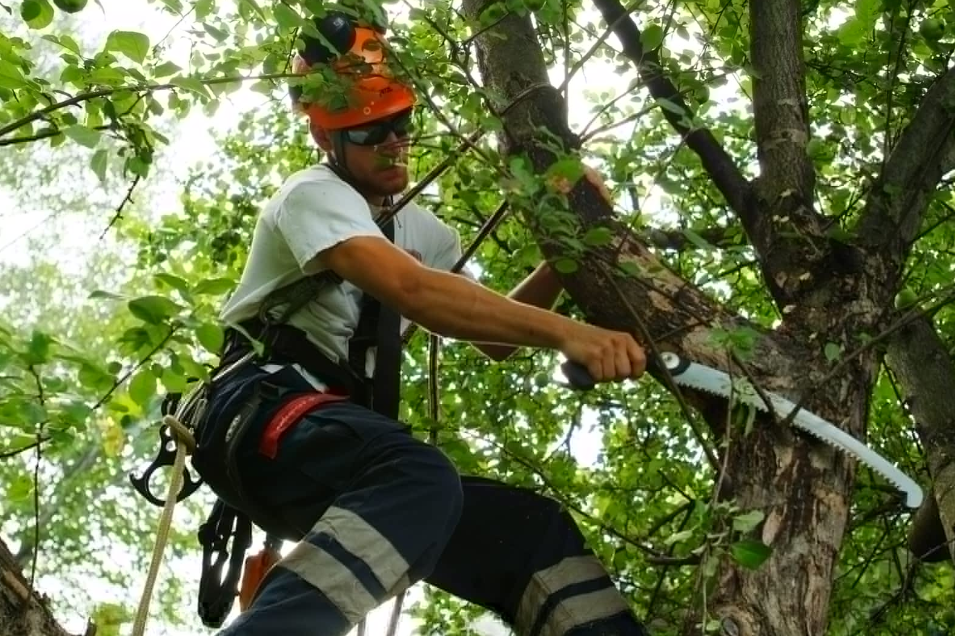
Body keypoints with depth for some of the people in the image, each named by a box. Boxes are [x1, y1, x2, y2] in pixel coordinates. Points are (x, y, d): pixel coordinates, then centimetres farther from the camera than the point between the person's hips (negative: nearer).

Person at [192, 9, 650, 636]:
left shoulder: (421, 229, 23)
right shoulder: (314, 194, -4)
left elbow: (494, 336, 21)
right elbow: (412, 290, -23)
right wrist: (565, 331, -34)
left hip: (346, 444, 8)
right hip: (264, 413, -8)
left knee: (536, 533, -8)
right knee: (420, 482, -39)